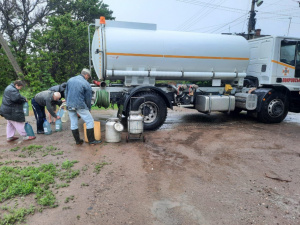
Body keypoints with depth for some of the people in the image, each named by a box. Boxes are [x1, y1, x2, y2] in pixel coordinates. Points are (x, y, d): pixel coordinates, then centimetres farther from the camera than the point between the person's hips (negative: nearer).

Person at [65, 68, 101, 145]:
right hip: (80, 106, -6)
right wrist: (89, 109, 13)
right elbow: (88, 99, 0)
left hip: (70, 106, 6)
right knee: (89, 121, 3)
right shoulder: (86, 84, -5)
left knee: (73, 123, 13)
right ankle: (91, 141, 5)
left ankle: (77, 141, 23)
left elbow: (66, 93, 16)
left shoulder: (70, 80, 10)